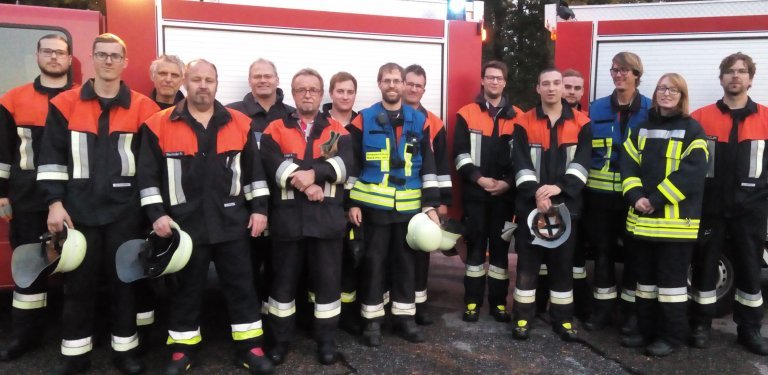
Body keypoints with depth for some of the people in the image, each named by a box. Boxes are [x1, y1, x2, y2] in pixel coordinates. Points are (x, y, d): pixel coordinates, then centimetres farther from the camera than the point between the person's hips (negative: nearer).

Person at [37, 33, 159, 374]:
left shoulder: (143, 108, 2)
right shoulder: (64, 104, 3)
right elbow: (51, 157, 2)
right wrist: (55, 202, -5)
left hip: (125, 211, 0)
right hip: (79, 210, 1)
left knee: (124, 279, 8)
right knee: (78, 281, 8)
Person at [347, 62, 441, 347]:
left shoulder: (419, 121, 7)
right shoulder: (363, 120, 0)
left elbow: (428, 166, 7)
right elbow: (352, 165, 0)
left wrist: (431, 204, 1)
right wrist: (352, 202, -5)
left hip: (409, 206, 2)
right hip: (373, 205, -2)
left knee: (406, 260, 10)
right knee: (374, 261, 5)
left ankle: (404, 317, 23)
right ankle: (372, 320, 16)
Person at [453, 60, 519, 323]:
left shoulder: (517, 117, 7)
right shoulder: (467, 114, 2)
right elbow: (460, 154, -3)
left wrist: (508, 182, -8)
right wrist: (478, 178, -14)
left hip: (505, 194, 1)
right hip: (475, 193, -1)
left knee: (500, 246, 7)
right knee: (475, 246, 5)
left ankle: (498, 302, 17)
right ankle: (473, 301, 14)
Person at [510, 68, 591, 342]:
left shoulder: (581, 123, 5)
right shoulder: (524, 123, 2)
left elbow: (582, 163, -5)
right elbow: (521, 164, -6)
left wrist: (559, 187, -19)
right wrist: (535, 193, -19)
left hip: (565, 205, 1)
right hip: (530, 204, -1)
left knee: (563, 263, 9)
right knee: (528, 263, 5)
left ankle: (563, 319, 21)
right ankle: (522, 318, 15)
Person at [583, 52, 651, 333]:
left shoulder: (651, 110, 1)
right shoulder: (597, 108, 7)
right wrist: (584, 184, -1)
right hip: (600, 193, 2)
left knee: (634, 252, 7)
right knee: (602, 251, 9)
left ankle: (631, 311, 20)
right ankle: (602, 308, 21)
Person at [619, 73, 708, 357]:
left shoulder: (692, 129, -2)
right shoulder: (642, 128, 13)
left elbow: (691, 173, -13)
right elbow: (628, 165, 5)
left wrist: (655, 200, -18)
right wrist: (636, 197, -11)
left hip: (676, 220, -5)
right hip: (642, 218, 5)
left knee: (672, 279, 2)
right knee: (645, 277, 13)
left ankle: (671, 336, 14)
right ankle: (647, 330, 25)